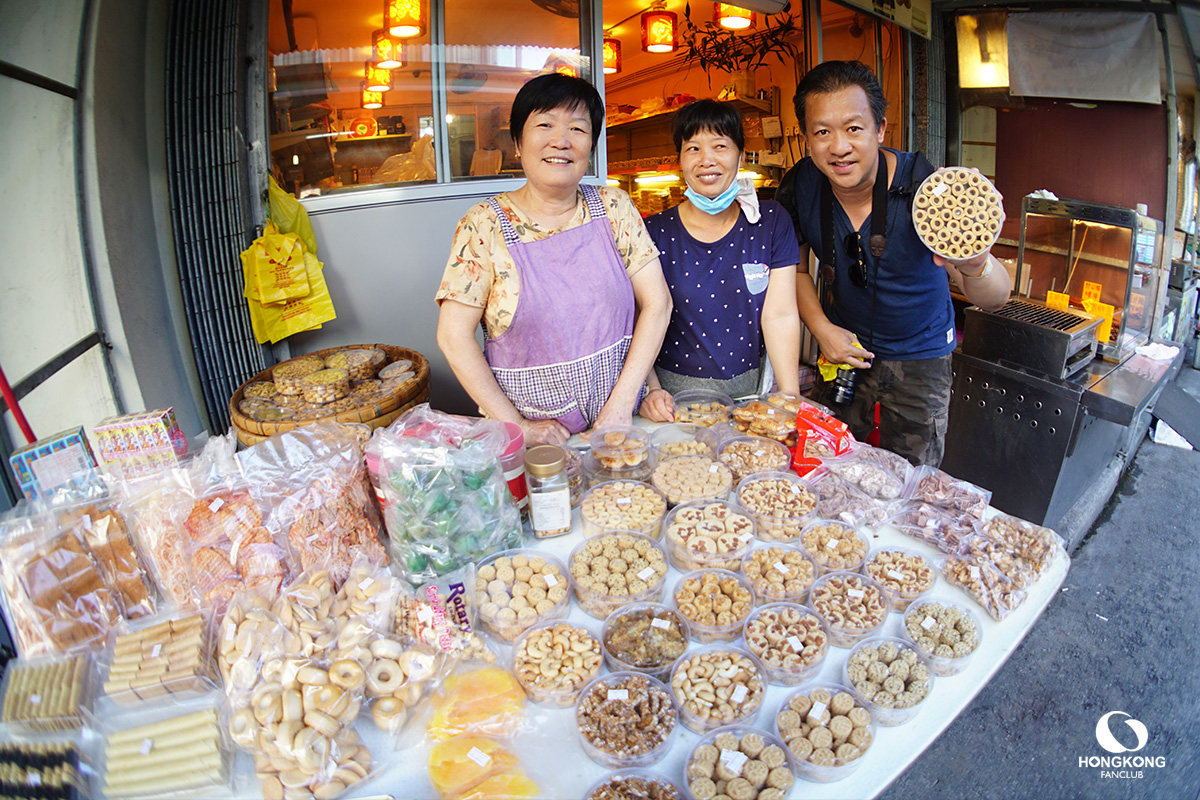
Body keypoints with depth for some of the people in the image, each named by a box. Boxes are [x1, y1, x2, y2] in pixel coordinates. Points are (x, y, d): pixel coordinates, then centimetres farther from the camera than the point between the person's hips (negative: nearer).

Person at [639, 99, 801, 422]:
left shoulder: (772, 222, 2)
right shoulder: (655, 233, -3)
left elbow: (781, 316, -4)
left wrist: (791, 398, -12)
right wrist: (650, 389, -21)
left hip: (752, 386, 2)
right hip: (679, 394, -1)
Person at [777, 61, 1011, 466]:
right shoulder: (798, 188, -17)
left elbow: (995, 297, -33)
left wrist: (975, 266, -56)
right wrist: (822, 328, -11)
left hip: (920, 357, -2)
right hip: (846, 343, 2)